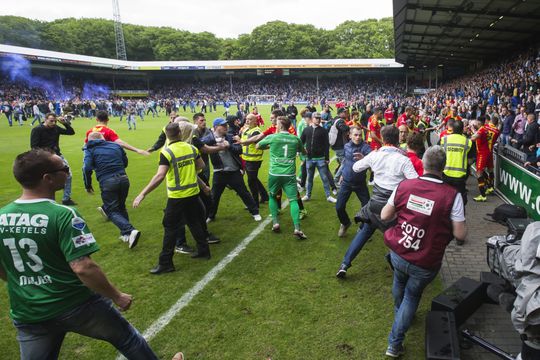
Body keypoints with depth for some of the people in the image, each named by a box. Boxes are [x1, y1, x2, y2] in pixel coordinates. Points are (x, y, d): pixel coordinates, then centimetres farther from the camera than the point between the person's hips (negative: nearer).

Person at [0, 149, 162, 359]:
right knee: (127, 339, 18)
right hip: (77, 306, -5)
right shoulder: (62, 215, -22)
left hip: (28, 315, 6)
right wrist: (117, 296, -15)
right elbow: (83, 268, -27)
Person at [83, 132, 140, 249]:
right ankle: (126, 235, 24)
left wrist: (88, 185, 4)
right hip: (123, 179, 4)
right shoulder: (115, 145, 18)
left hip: (107, 182, -4)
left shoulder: (90, 149, 7)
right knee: (121, 207, 22)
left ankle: (130, 231, -19)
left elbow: (87, 168, -6)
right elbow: (125, 162, 22)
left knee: (113, 212, 4)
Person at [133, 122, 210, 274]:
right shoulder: (191, 147, 0)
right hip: (193, 193, 5)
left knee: (171, 228, 4)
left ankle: (165, 263, 10)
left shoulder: (166, 152, -16)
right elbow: (201, 165, 11)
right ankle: (203, 250, 32)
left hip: (177, 196, -5)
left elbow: (160, 176, -25)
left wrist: (142, 194, -23)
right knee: (194, 222, 21)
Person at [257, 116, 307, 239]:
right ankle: (297, 228, -13)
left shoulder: (272, 137, -1)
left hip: (275, 174, 0)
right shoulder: (295, 139, 5)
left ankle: (275, 222, 14)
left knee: (272, 196, 22)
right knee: (293, 200, 0)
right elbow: (304, 152, 23)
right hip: (290, 175, 1)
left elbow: (257, 146, 15)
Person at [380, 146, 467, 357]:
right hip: (425, 264, -2)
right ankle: (395, 343, 24)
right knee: (412, 296, 21)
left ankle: (399, 313, 61)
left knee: (399, 285, 32)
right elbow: (460, 235, -12)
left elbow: (384, 216, 1)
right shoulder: (452, 195, -16)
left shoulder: (404, 186, -9)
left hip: (398, 254, 3)